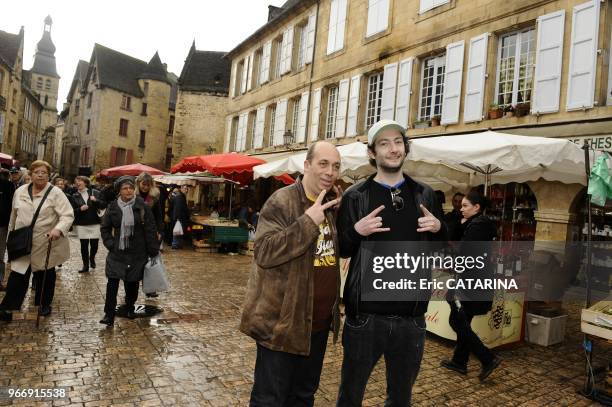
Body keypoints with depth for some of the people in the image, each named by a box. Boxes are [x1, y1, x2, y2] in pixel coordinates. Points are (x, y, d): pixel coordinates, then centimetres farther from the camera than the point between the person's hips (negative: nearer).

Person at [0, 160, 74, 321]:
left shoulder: (55, 193, -10)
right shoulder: (20, 191, 5)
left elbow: (68, 215, -16)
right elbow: (14, 216, 16)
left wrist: (58, 229, -33)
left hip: (46, 243, -2)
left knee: (45, 275, 14)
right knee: (17, 276, 1)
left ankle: (44, 304, 31)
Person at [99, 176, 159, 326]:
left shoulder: (142, 206, -6)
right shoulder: (112, 207, 0)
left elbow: (150, 230, -5)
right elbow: (105, 228, 11)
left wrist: (153, 251, -7)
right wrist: (110, 243, -2)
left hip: (137, 253, -1)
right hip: (117, 252, 1)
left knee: (132, 282, 10)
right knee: (112, 282, -5)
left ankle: (130, 307, 32)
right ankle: (109, 314, 3)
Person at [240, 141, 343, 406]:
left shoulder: (332, 204, 9)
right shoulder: (281, 202, -14)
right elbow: (264, 252, -24)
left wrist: (340, 211, 0)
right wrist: (308, 221, -27)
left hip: (319, 322, 7)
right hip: (282, 321, -7)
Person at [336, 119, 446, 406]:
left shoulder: (425, 195, 5)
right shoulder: (355, 196, -4)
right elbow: (340, 251, 0)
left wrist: (438, 229, -8)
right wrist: (357, 231, -20)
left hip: (411, 316, 3)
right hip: (364, 314, -2)